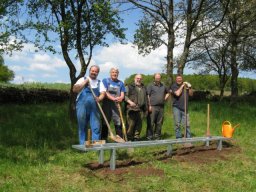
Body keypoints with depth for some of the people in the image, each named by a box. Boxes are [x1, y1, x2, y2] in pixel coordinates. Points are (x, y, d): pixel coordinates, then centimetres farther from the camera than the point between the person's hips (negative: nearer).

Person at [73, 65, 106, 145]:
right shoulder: (83, 79, 10)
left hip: (94, 108, 1)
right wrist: (85, 82, -9)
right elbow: (75, 89, -2)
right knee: (82, 127, 4)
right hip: (82, 107, -1)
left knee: (96, 127, -4)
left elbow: (103, 93, 1)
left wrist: (99, 98, -21)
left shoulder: (99, 82, 15)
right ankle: (82, 146, 13)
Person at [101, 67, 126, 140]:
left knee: (118, 123, -1)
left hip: (117, 105, 2)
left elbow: (122, 95, 7)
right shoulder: (105, 81, 6)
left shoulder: (121, 83, 14)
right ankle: (103, 139, 8)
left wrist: (120, 98, -19)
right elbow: (104, 92, -6)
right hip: (107, 105, -2)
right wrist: (113, 98, -20)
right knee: (105, 123, 2)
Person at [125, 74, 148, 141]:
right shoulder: (130, 87, 5)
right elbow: (125, 96, -4)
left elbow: (146, 99, 25)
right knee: (130, 124, -6)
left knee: (139, 125, 6)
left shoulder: (144, 88, 22)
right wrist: (129, 101, -20)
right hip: (132, 109, -5)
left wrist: (146, 109, 21)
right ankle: (129, 138, 4)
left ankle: (136, 137, 15)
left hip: (140, 110, 5)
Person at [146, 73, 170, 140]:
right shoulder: (150, 86, 0)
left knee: (159, 123, 9)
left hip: (161, 107, 5)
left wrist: (165, 98, 15)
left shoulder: (163, 86, 16)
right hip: (153, 107, -5)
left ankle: (157, 136, 18)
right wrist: (149, 106, -14)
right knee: (151, 123, -5)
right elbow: (147, 96, -7)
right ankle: (149, 137, 1)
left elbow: (168, 92, 33)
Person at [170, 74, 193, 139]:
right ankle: (178, 138, 12)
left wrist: (189, 88, -4)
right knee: (177, 124, 2)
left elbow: (191, 94, 12)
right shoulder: (174, 86, 0)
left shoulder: (185, 85, 13)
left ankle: (188, 138, 10)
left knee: (187, 124, 2)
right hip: (176, 107, -3)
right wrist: (182, 86, -8)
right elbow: (177, 93, -15)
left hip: (184, 108, 3)